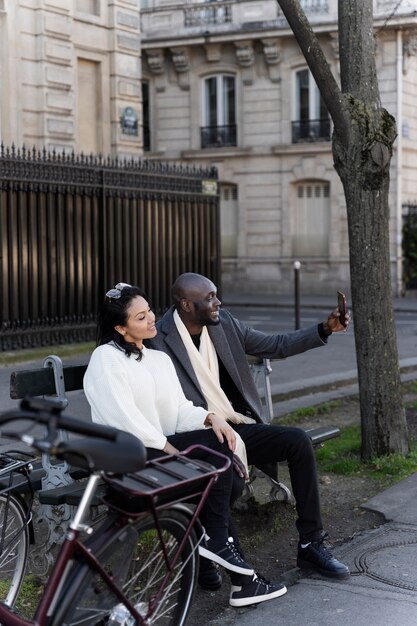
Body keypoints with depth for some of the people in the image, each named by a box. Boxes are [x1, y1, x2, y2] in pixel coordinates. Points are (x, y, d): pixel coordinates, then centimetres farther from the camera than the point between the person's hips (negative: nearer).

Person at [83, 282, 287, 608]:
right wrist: (167, 447, -18)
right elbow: (123, 418, -16)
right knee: (212, 449, -22)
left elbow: (181, 410, 10)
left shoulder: (160, 359, 18)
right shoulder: (107, 358, -6)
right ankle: (218, 542, -13)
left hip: (161, 447, 7)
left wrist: (210, 417, -10)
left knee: (219, 443, -19)